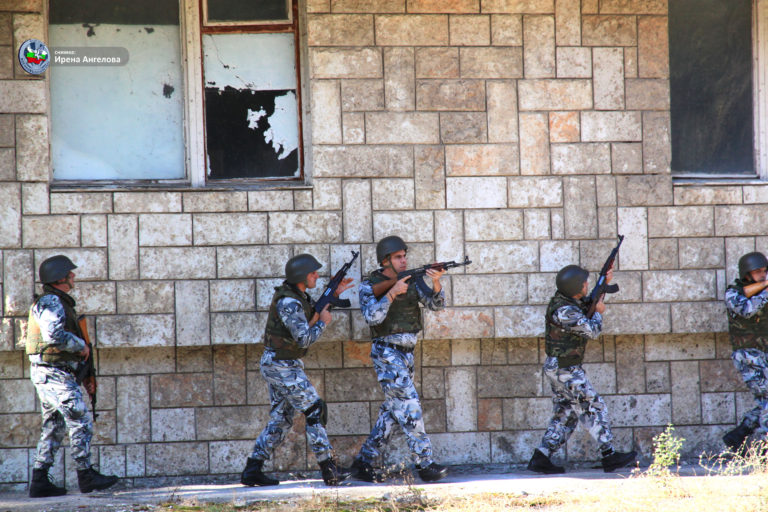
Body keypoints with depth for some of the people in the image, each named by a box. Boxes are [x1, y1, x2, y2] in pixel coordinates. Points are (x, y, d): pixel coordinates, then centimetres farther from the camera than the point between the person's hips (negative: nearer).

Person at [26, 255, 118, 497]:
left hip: (56, 374, 10)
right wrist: (82, 346, -13)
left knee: (53, 427, 9)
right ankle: (85, 475, -6)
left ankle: (39, 482, 8)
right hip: (53, 374, -10)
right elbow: (54, 335, -29)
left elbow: (65, 340, 25)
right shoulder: (50, 303, -13)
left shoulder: (61, 303, 20)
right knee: (81, 421, -9)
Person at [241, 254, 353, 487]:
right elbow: (304, 338, -26)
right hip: (282, 367, -10)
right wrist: (323, 322, -11)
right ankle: (329, 470, -7)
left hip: (279, 365, 10)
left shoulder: (297, 294, 8)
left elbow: (314, 313, 22)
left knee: (280, 420, 12)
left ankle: (252, 470, 11)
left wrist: (334, 294, 13)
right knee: (315, 411, -8)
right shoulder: (288, 302, -22)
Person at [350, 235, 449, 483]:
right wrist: (392, 293, -27)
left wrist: (436, 283, -18)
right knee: (409, 405, -12)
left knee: (391, 411, 9)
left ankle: (364, 461, 16)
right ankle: (425, 463, -11)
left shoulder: (411, 281, 8)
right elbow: (372, 317, -21)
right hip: (387, 353, -7)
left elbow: (436, 304, 0)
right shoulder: (370, 286, -7)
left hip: (406, 353, 7)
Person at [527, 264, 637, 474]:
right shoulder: (564, 311, -23)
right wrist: (598, 313, -2)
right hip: (566, 370, -10)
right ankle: (609, 456, -2)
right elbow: (591, 331, -20)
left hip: (558, 368, 10)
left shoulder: (567, 301, 7)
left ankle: (541, 458, 7)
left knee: (565, 416, 11)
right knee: (594, 409, -4)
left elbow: (589, 304, 26)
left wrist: (604, 284, 17)